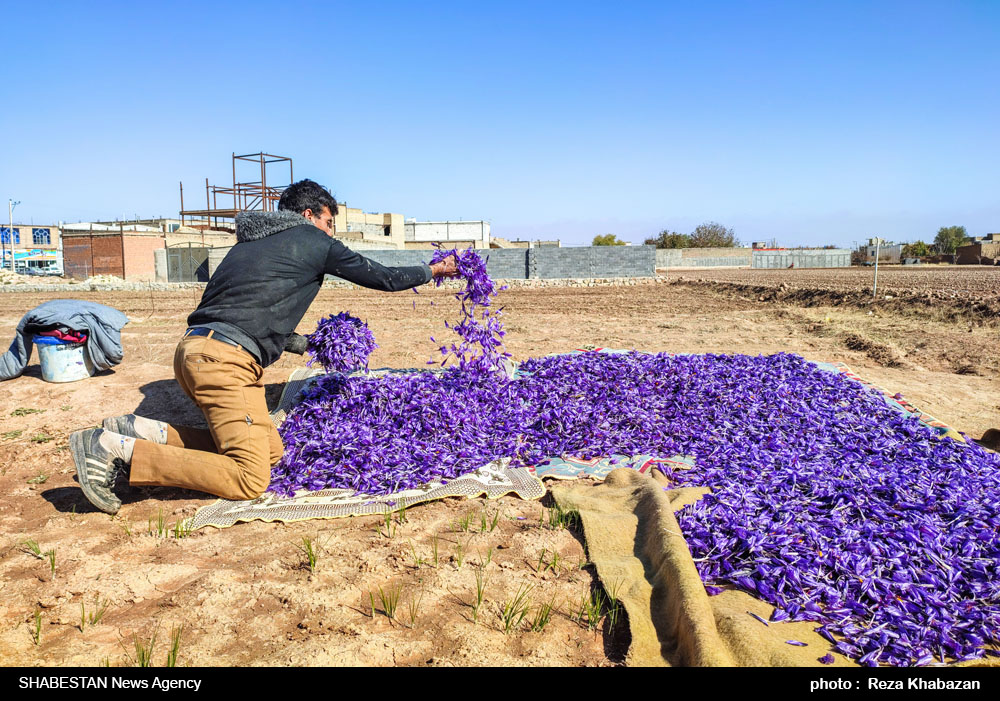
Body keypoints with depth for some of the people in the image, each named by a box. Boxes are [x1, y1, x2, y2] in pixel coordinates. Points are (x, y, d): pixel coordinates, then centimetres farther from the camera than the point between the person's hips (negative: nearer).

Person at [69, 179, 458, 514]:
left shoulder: (248, 243, 28)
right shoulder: (313, 242, 7)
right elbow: (382, 277, 13)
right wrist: (432, 271, 29)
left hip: (195, 348, 9)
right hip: (223, 359, -9)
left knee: (271, 449, 12)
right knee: (250, 479, -14)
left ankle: (148, 431, 4)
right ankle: (117, 450, -15)